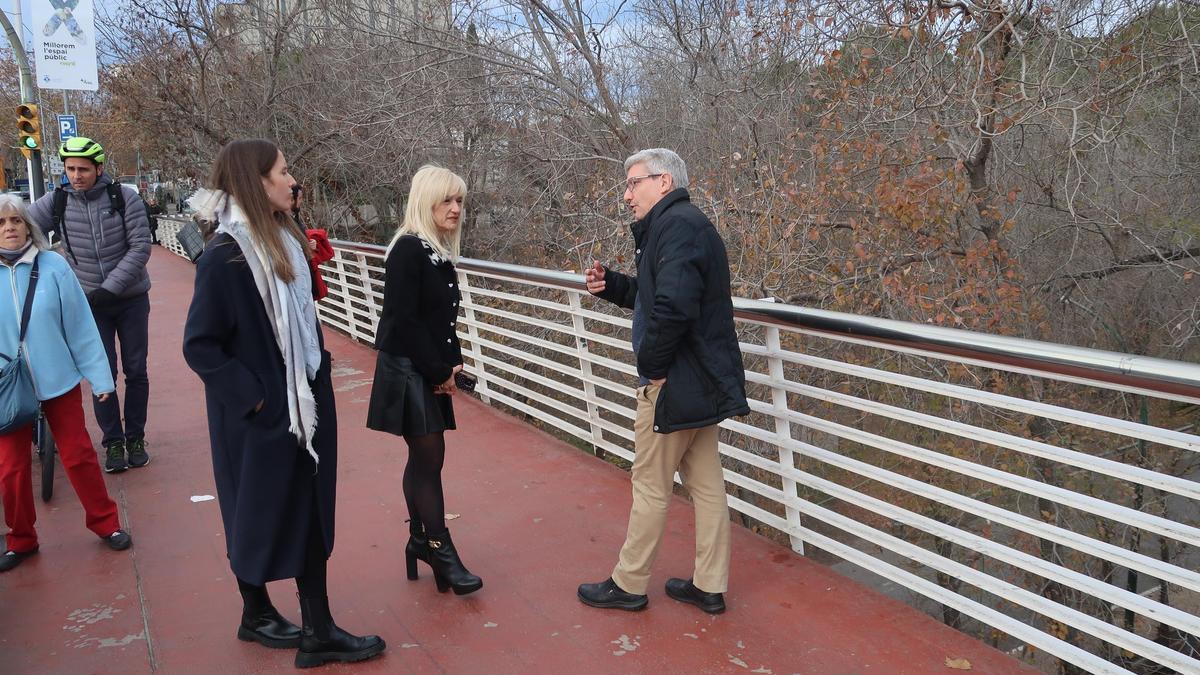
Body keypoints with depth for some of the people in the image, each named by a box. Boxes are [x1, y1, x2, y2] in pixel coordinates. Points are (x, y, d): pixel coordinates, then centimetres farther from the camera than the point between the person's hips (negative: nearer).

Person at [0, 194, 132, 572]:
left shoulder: (53, 265, -9)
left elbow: (80, 324, -6)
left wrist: (98, 375, -4)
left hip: (58, 380, -1)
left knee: (79, 455, 8)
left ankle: (105, 523, 24)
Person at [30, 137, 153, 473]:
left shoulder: (125, 197, -10)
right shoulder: (56, 202, -5)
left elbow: (140, 248, -13)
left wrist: (110, 287, -18)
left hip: (131, 299, -1)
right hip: (89, 303, 1)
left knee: (136, 372, 6)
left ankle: (135, 438, 21)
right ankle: (113, 442, 16)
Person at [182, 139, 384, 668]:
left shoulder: (286, 241, 5)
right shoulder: (225, 257, -18)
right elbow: (200, 345, -18)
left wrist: (317, 375, 10)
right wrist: (253, 397, -17)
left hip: (305, 405, 8)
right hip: (261, 416, -7)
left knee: (311, 512, 12)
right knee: (260, 515, 10)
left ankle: (318, 629, 25)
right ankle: (256, 614, 31)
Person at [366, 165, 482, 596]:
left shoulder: (440, 252, 11)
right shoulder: (408, 249, -15)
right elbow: (403, 320, -19)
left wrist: (453, 364, 2)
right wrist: (439, 372, -14)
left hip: (431, 373, 8)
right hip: (407, 370, -8)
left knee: (422, 458, 14)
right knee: (430, 459, -4)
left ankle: (420, 541, 25)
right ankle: (442, 553, 5)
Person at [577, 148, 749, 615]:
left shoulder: (676, 224, -19)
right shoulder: (688, 223, 15)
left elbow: (673, 305, -32)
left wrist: (652, 364, -19)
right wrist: (611, 285, 4)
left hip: (674, 383, -10)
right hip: (703, 380, 10)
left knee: (651, 487, 5)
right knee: (706, 483, 14)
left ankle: (629, 584, 20)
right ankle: (710, 587, 25)